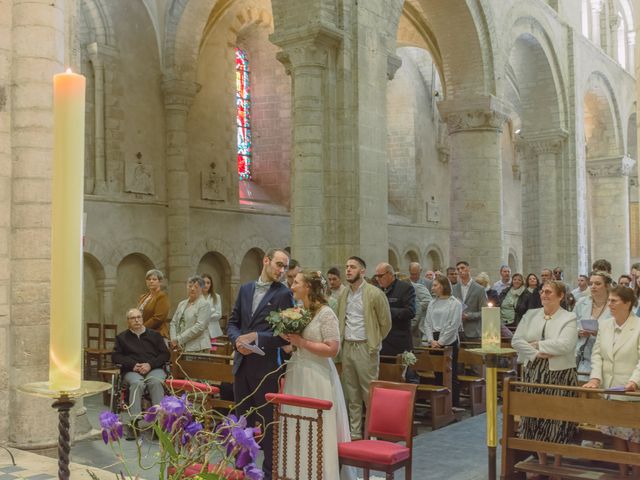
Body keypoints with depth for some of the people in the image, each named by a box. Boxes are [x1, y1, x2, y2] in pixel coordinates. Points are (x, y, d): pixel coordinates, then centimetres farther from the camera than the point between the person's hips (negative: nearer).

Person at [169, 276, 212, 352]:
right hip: (181, 348, 6)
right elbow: (173, 323, 16)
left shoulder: (204, 305, -3)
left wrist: (179, 339, -13)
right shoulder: (181, 304, 18)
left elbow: (199, 326, -13)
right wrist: (174, 339, -3)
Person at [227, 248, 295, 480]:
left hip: (265, 365, -5)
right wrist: (237, 339, -7)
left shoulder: (284, 293, -5)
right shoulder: (245, 289, 11)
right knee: (243, 419, 15)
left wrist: (257, 337, -16)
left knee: (268, 421, 5)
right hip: (241, 363, 5)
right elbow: (232, 322, 12)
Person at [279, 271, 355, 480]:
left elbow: (332, 349, -17)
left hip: (316, 378, -7)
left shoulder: (326, 313, -12)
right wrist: (289, 340, 2)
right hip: (296, 375, 7)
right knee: (295, 429, 11)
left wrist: (301, 342, -17)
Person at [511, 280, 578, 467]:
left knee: (557, 420, 3)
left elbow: (565, 345, -19)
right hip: (533, 374, 4)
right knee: (535, 417, 9)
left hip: (559, 375, -4)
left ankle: (557, 467, 19)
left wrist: (537, 344, -12)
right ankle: (541, 464, 26)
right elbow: (516, 340, 0)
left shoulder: (569, 318, -3)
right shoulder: (530, 315, 9)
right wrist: (536, 354, -13)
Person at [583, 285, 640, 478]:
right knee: (616, 434, 11)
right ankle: (622, 474, 23)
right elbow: (597, 354, 5)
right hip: (608, 390, 5)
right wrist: (595, 378, -8)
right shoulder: (604, 325, 7)